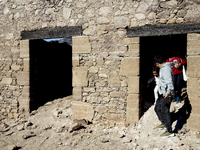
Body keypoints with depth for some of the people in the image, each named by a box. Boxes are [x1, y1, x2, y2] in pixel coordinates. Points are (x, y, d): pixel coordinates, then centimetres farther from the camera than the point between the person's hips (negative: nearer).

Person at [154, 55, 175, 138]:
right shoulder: (163, 68, 13)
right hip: (162, 93, 11)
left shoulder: (166, 69, -19)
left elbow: (170, 81, -30)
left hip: (166, 95, -11)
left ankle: (169, 131, 2)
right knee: (157, 109, 20)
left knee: (165, 111, -7)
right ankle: (164, 124, 39)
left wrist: (168, 92, -42)